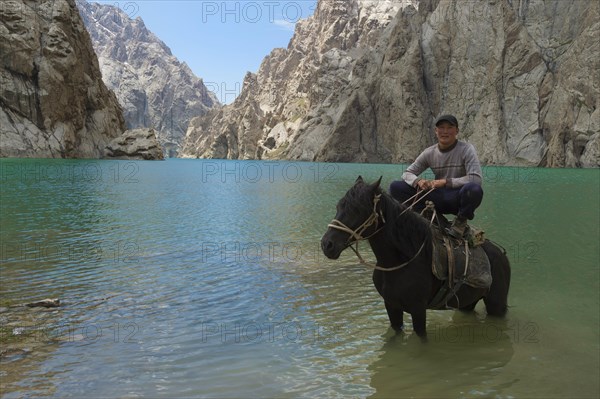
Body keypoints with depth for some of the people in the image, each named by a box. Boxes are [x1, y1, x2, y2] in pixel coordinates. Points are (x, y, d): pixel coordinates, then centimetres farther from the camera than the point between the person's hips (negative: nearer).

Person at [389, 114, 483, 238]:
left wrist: (445, 181, -24)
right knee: (395, 187, -11)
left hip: (458, 198, -3)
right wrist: (418, 181, -20)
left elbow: (476, 179, -20)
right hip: (438, 197, 3)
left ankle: (461, 221, -8)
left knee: (474, 189, -40)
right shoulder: (429, 153, 2)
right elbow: (407, 173, 5)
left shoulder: (466, 149, -8)